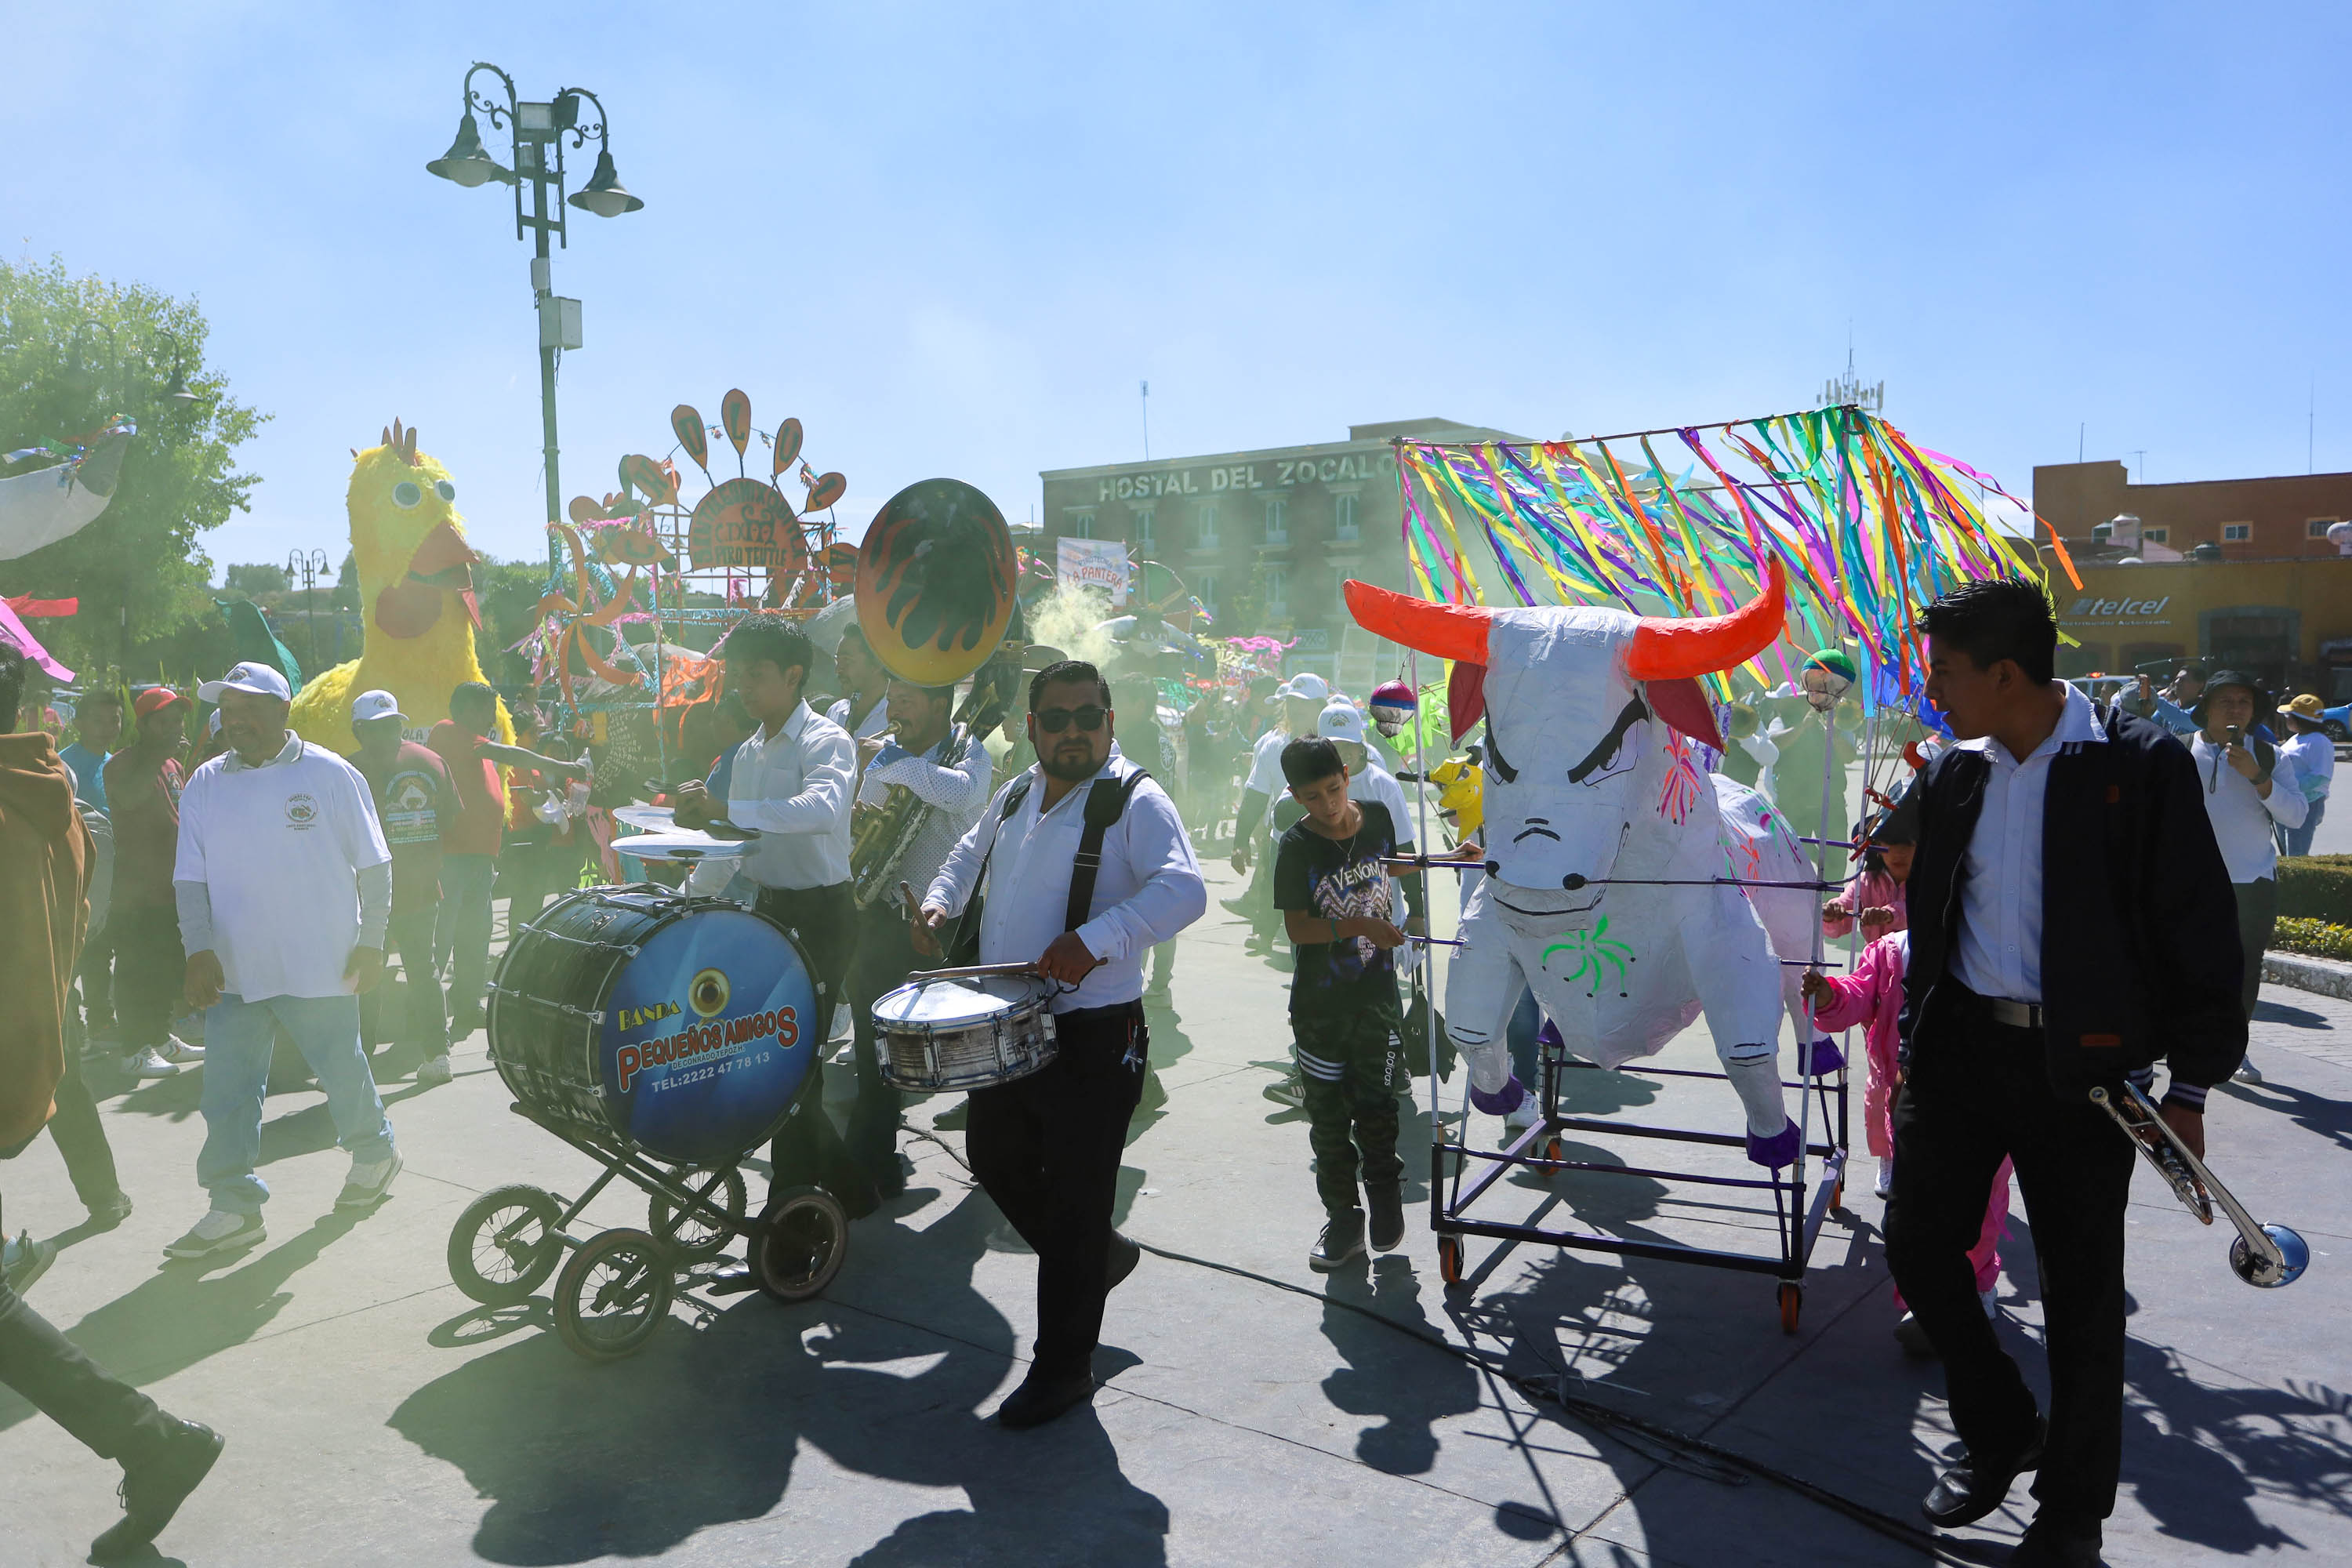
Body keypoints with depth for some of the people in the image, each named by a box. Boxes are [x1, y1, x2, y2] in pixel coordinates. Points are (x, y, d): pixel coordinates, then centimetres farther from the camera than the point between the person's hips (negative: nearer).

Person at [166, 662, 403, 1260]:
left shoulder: (331, 775, -4)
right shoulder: (206, 785, 6)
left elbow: (373, 867, -1)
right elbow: (190, 878, 6)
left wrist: (371, 942, -6)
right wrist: (199, 951, -7)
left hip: (321, 966, -3)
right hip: (233, 969, 4)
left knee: (342, 1070, 10)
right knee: (227, 1091, 2)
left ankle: (373, 1152, 35)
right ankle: (235, 1206, 11)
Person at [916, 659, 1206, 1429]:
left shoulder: (1136, 801, -13)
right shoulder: (1016, 795, 11)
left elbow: (1184, 890, -28)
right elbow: (971, 853, 31)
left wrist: (1096, 939, -40)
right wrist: (941, 900, 11)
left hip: (1095, 1035, -8)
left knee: (1074, 1204, 0)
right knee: (994, 1161, 21)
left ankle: (1064, 1366, 17)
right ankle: (1100, 1254, 45)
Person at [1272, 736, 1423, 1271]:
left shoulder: (1378, 817, -2)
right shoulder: (1296, 845, -11)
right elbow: (1297, 928, -15)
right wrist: (1361, 926, -24)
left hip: (1376, 992, 1)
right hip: (1319, 1001, -1)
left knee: (1376, 1104, 2)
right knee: (1328, 1115, 7)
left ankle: (1384, 1193, 26)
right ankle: (1343, 1216, 21)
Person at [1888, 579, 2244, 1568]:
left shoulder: (2140, 765, -11)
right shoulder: (1954, 777, 5)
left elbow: (2198, 931, -8)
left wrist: (2189, 1086, -6)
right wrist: (1913, 1049, 13)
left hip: (2082, 1063, -5)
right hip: (1962, 1046, 5)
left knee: (2080, 1291, 6)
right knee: (1917, 1242, 6)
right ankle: (2000, 1436, 31)